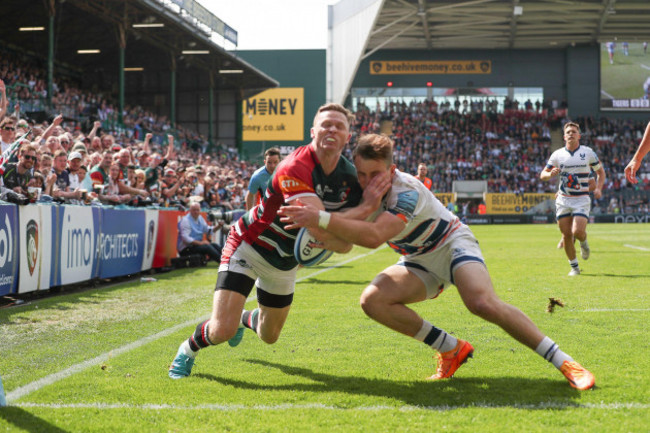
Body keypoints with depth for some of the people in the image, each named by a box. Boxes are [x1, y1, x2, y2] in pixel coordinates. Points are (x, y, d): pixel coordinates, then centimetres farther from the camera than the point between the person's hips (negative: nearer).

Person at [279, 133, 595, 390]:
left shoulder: (406, 191, -31)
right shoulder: (361, 190, -8)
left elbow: (374, 236, -47)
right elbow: (344, 242, -1)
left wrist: (321, 219, -52)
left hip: (452, 244, -7)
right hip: (418, 262, 7)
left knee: (484, 304, -33)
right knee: (372, 300, -19)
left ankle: (564, 362, -21)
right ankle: (451, 349, -5)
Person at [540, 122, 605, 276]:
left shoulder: (588, 153, 2)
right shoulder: (557, 155, 4)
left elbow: (600, 171, 13)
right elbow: (542, 174, 9)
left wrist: (598, 188, -4)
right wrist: (551, 174, -15)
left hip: (582, 200, -2)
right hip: (563, 200, 2)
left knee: (578, 232, -18)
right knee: (566, 235, 0)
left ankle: (583, 242, 19)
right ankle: (574, 267, 16)